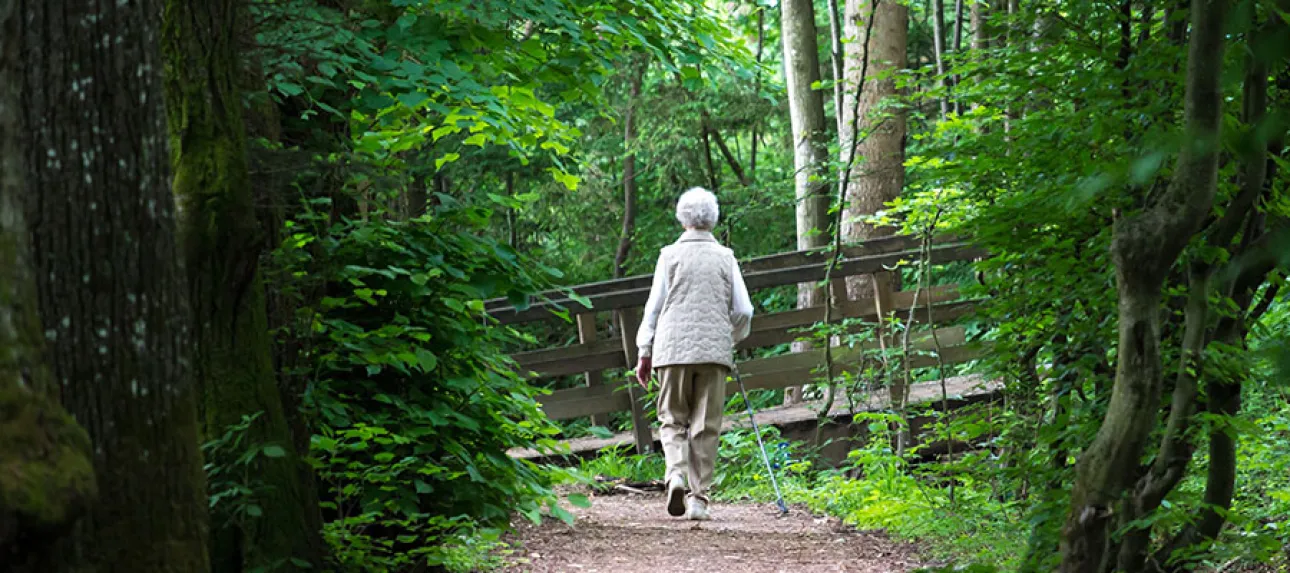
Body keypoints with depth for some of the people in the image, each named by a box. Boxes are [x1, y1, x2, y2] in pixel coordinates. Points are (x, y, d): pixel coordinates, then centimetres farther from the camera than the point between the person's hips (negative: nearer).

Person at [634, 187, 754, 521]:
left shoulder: (671, 255, 1)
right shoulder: (725, 257, 4)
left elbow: (654, 306, 2)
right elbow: (743, 311, 4)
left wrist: (645, 353, 8)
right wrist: (731, 340, 23)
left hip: (674, 349, -1)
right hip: (714, 350, 1)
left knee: (672, 419, 9)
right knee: (705, 426, 5)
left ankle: (676, 473, -16)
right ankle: (698, 498, 3)